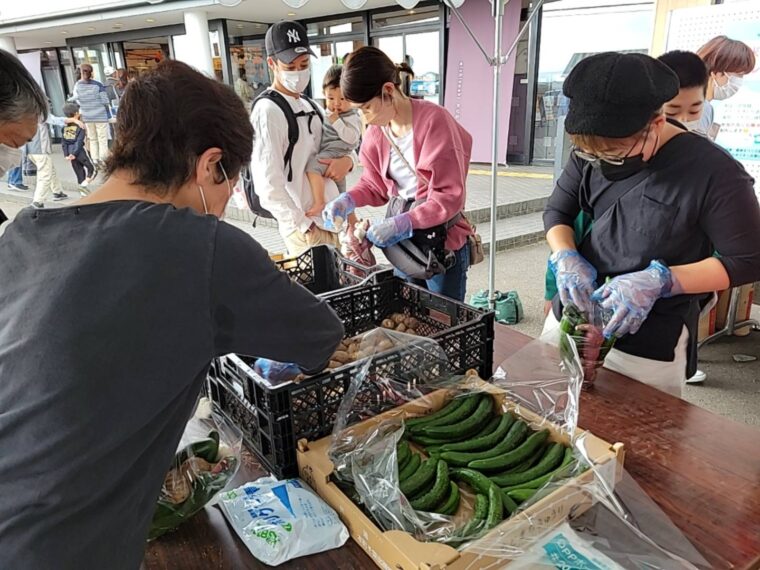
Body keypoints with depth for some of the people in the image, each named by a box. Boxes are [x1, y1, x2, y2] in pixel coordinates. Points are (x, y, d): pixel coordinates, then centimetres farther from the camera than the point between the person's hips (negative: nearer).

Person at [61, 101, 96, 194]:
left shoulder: (65, 126, 8)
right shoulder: (80, 125, -10)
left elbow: (63, 141, 7)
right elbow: (79, 141, -17)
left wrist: (66, 154, 8)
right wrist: (75, 153, -14)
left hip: (70, 151, 6)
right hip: (80, 151, -6)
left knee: (79, 171, 12)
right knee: (92, 169, 6)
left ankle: (83, 192, 14)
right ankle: (84, 184, -12)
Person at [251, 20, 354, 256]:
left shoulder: (308, 105, 12)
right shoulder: (268, 111, -14)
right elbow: (269, 185, -20)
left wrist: (347, 160, -6)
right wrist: (307, 229, -18)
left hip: (332, 219, 8)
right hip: (305, 228, -8)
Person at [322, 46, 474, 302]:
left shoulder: (433, 120, -19)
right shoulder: (377, 131, 1)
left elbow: (450, 196, -20)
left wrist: (404, 222, -28)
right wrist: (349, 200, -7)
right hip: (402, 242, 6)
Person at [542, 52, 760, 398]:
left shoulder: (713, 173, -17)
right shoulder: (591, 153, -4)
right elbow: (557, 211, 7)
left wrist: (659, 280, -24)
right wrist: (566, 258, -14)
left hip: (650, 347, -5)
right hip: (571, 317, 5)